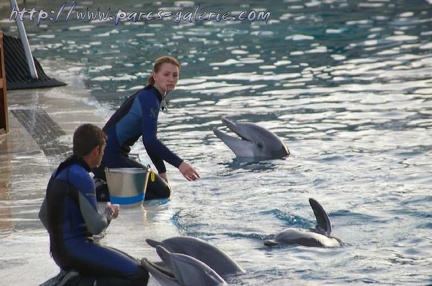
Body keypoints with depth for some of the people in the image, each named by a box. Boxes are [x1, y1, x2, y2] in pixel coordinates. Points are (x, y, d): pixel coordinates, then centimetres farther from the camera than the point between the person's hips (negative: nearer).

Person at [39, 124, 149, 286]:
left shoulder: (59, 173, 11)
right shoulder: (82, 178, -17)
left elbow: (43, 215, 22)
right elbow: (96, 227, -18)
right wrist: (109, 213, 3)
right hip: (77, 250, -9)